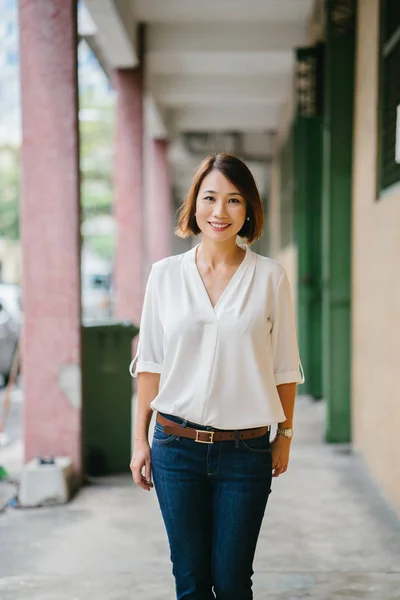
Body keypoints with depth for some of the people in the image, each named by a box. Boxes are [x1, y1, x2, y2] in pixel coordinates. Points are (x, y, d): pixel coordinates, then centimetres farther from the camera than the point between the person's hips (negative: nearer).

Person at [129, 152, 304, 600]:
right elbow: (150, 363, 7)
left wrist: (284, 436, 5)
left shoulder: (270, 277, -1)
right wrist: (140, 439, 5)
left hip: (246, 450, -1)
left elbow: (284, 367, 4)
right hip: (176, 444, 1)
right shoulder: (165, 275, 3)